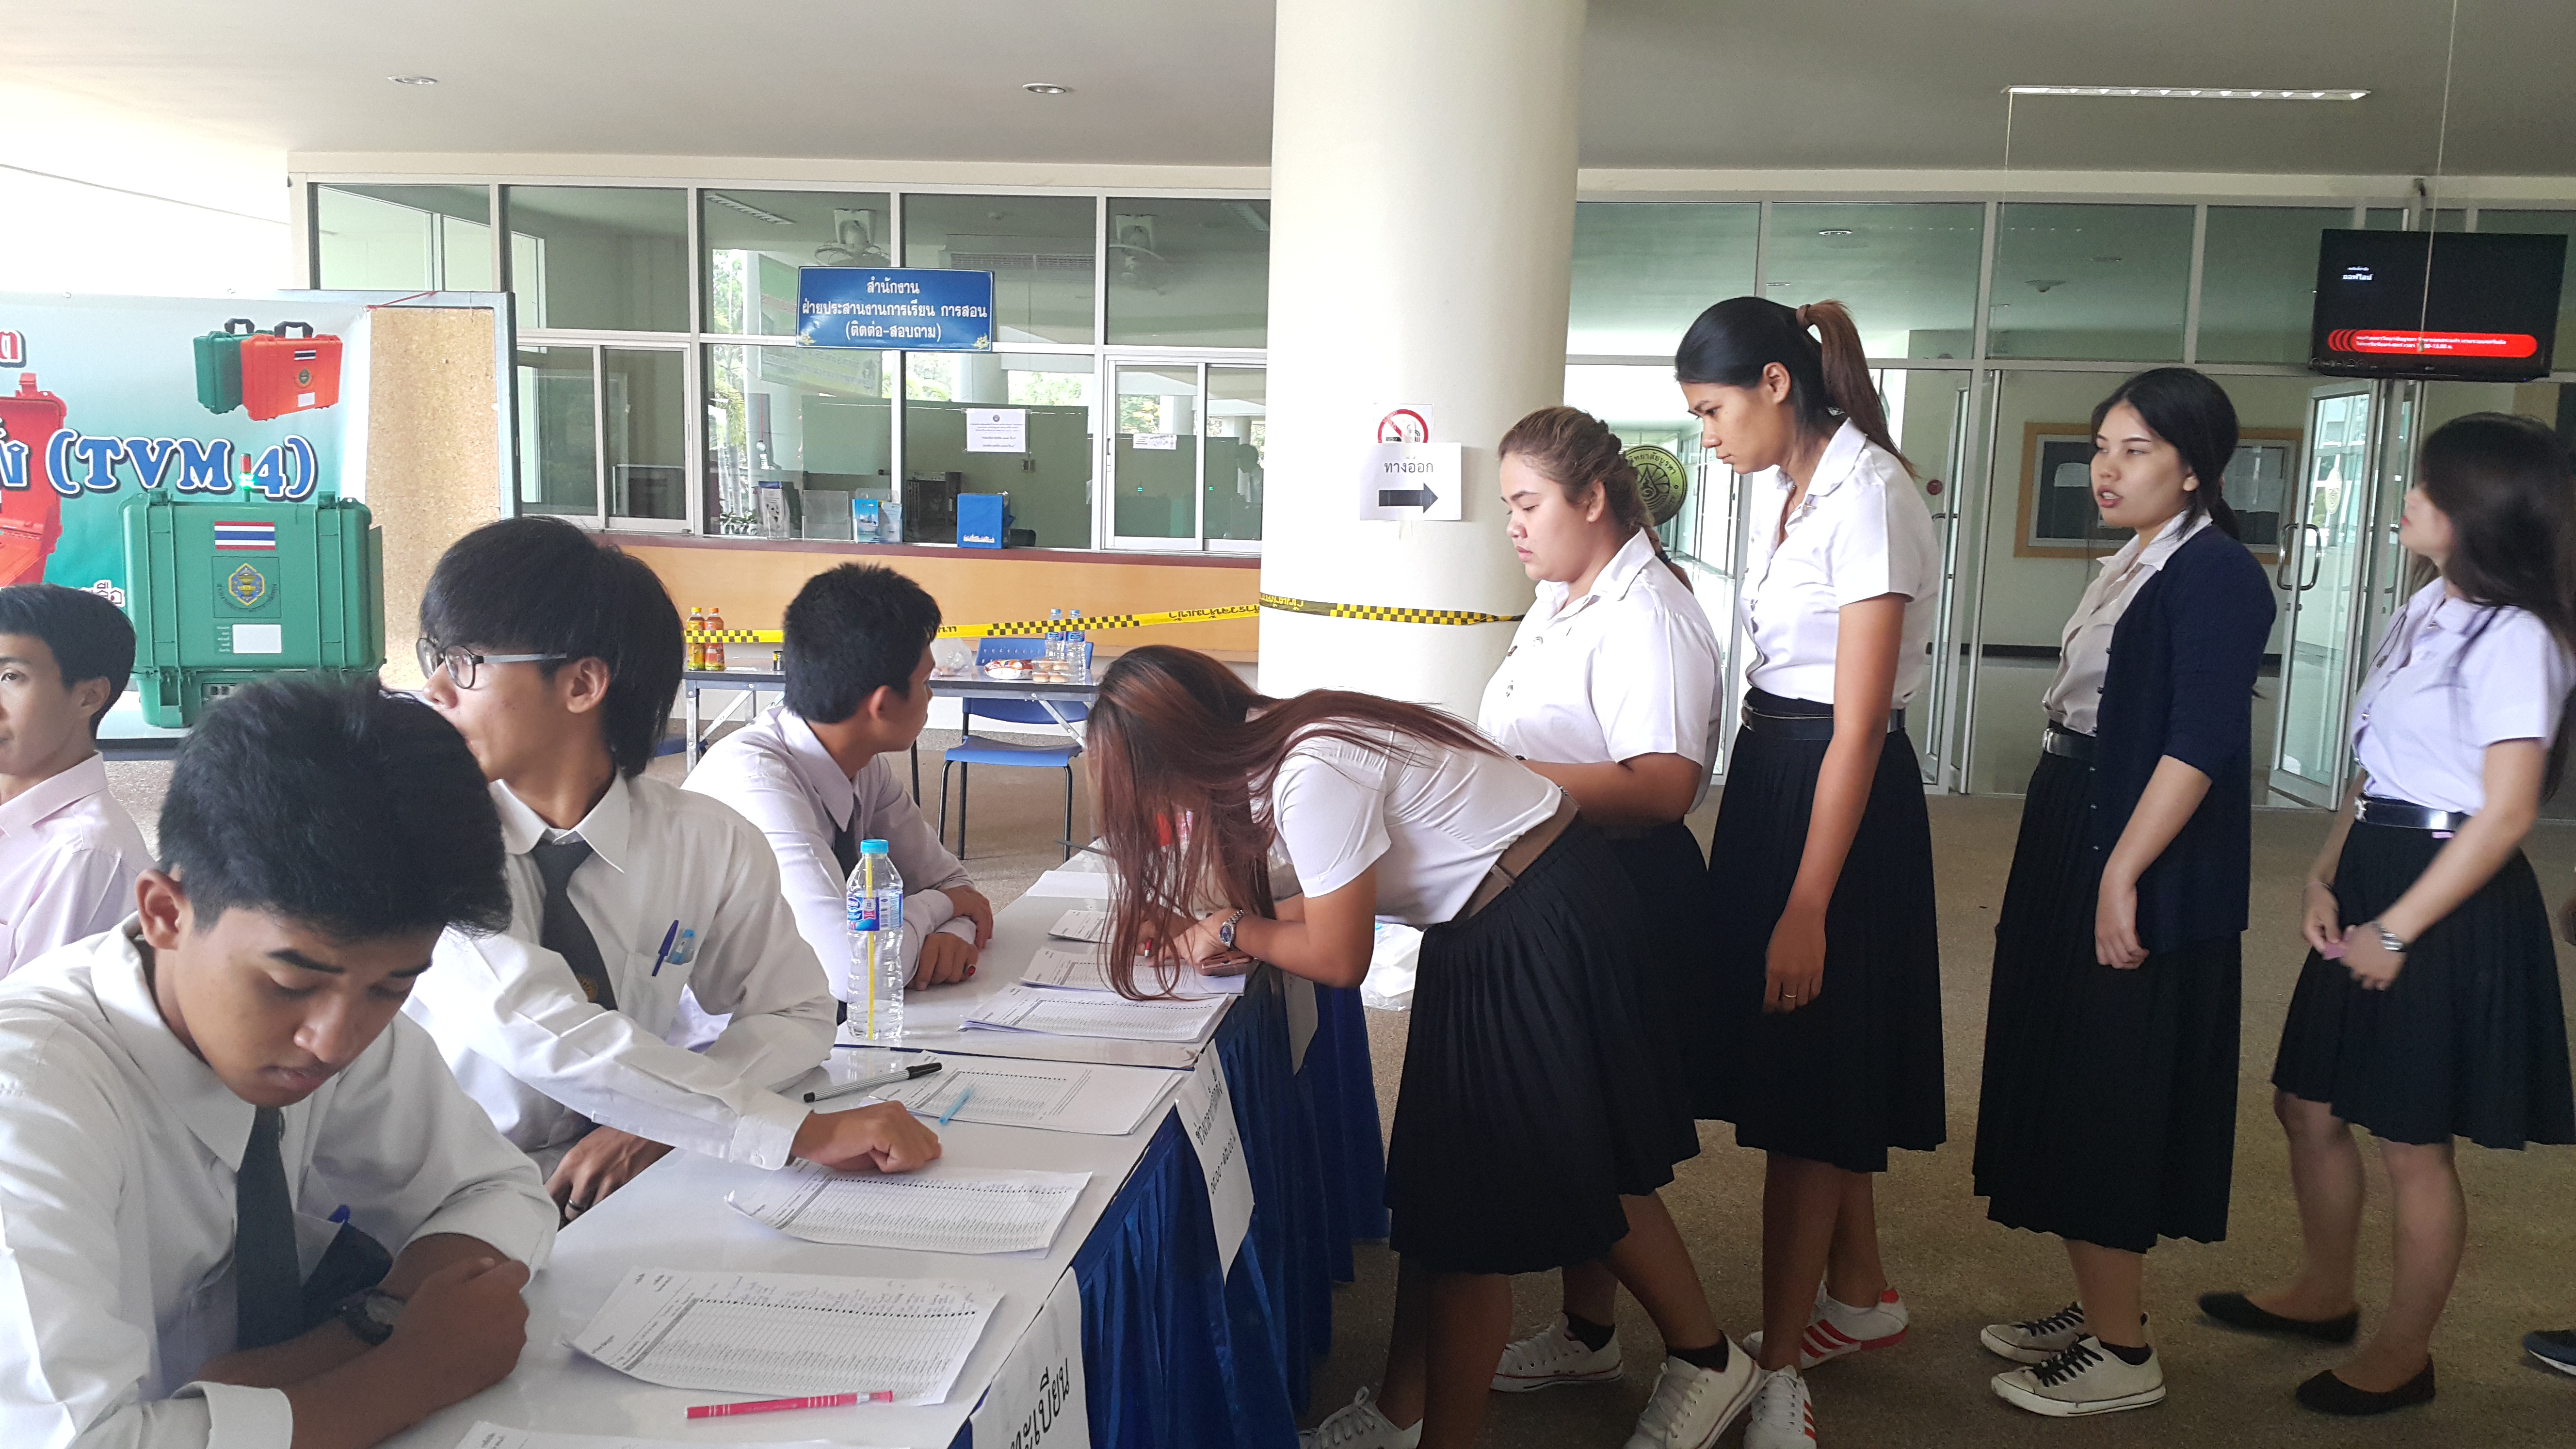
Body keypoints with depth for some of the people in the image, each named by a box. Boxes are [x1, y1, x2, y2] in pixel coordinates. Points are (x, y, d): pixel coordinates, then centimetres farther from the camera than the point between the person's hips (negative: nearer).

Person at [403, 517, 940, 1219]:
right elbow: (536, 1029, -25)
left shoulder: (710, 843, -3)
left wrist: (658, 1123, -14)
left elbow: (795, 1014, 7)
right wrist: (804, 1132, -31)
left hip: (619, 1190, 2)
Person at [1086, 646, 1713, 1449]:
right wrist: (1201, 929, 2)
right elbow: (1340, 894, 9)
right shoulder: (1278, 741, 1)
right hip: (1495, 919, 9)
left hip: (1545, 924, -9)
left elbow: (1338, 956, -19)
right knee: (1432, 1181, 14)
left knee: (1470, 1209, 1)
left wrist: (1235, 932, -3)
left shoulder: (1313, 775, -26)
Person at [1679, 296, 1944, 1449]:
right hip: (1769, 768, 9)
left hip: (1843, 792, -9)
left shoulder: (1867, 497, -19)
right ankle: (1859, 1297, 37)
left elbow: (1858, 727, -21)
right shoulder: (1777, 484, 9)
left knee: (1806, 1080, -1)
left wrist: (1807, 909, -21)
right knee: (1809, 1068, 18)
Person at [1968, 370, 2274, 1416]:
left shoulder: (2214, 574, -14)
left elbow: (2199, 743, -21)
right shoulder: (2131, 566, 14)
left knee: (2109, 1100, -3)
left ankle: (2122, 1355, 10)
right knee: (2070, 1086, 15)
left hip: (2144, 875, -9)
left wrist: (2121, 876, -24)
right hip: (2073, 850, 9)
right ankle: (2098, 1308, 29)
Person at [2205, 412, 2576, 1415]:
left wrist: (2397, 930, -18)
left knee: (2413, 1141, 4)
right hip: (2373, 879, 9)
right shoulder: (2427, 611, 10)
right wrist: (2324, 878, 3)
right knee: (2308, 1102, 17)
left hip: (2452, 903, -9)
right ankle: (2324, 1296, 37)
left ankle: (2403, 1355, 22)